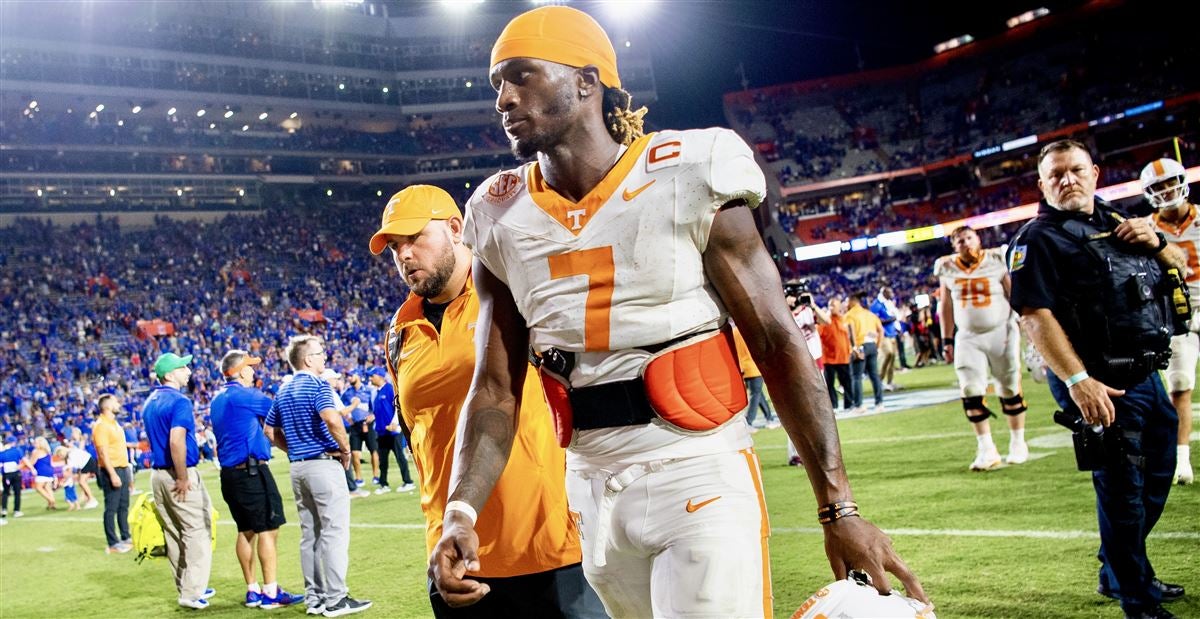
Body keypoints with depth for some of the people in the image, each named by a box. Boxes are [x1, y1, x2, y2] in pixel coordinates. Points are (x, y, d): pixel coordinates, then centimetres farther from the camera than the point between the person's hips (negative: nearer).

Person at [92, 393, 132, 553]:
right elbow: (103, 452, -18)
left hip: (123, 468, 9)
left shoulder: (115, 424, 17)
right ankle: (113, 543, 0)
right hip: (112, 470, -9)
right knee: (111, 508, -4)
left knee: (124, 506, 14)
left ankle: (126, 538, 22)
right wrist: (113, 474, -23)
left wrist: (128, 471, 19)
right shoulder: (101, 425, -12)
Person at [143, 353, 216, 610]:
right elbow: (176, 441, -26)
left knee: (173, 534, 14)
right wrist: (183, 478, -19)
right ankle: (192, 593, -4)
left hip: (157, 474, 9)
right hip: (180, 474, -9)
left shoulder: (149, 402, 13)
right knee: (197, 531, -3)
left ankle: (187, 587, 23)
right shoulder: (179, 401, -15)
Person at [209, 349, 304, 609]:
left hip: (229, 472, 9)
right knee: (268, 530, -6)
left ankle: (253, 590, 18)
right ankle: (271, 593, -6)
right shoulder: (245, 396, -12)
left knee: (246, 531, 13)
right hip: (252, 471, -9)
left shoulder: (217, 400, 14)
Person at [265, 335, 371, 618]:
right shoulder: (317, 385, -12)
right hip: (325, 465, -8)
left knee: (309, 534, 12)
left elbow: (270, 431, 20)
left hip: (298, 467, 8)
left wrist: (296, 449, 16)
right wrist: (346, 449, -15)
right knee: (335, 532, -4)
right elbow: (331, 418, -29)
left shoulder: (283, 391, 14)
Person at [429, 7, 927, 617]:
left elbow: (778, 343, -8)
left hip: (700, 477, -4)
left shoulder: (686, 178, -9)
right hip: (593, 492, 4)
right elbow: (496, 389, 4)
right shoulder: (500, 219, 3)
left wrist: (839, 511, -9)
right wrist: (459, 513, -11)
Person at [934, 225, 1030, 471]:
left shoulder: (997, 260, -6)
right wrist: (947, 340, 7)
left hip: (1001, 332, -2)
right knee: (971, 392, -5)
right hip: (968, 338, 2)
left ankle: (1018, 443, 19)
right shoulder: (947, 268, 2)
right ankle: (987, 449, 1)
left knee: (1010, 388, 5)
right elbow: (946, 306, 8)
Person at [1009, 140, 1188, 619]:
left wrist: (1154, 242, -1)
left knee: (1156, 478, 18)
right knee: (1122, 489, -1)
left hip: (1147, 376, 8)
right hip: (1101, 383, -8)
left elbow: (1181, 267, 22)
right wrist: (1076, 380, -28)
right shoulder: (1038, 239, -11)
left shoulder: (1119, 223, 14)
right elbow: (1034, 316, -20)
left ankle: (1119, 574, 36)